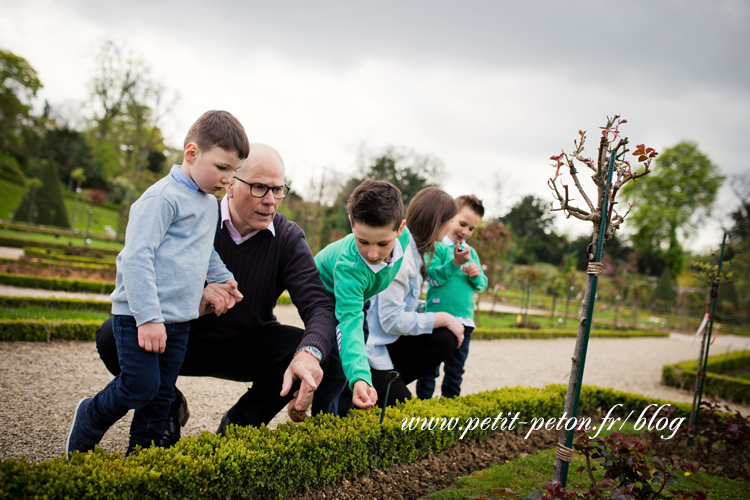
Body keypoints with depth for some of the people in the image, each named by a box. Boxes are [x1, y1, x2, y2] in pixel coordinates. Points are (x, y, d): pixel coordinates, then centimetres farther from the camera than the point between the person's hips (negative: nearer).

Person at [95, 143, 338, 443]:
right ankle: (169, 408, 4)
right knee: (112, 337, -26)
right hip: (185, 341, -1)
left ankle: (238, 422, 0)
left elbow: (320, 306, -22)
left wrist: (310, 353, -45)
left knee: (318, 352, -25)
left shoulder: (288, 237, -11)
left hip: (248, 346, 1)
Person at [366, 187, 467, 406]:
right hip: (370, 349, -10)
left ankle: (386, 385, -1)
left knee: (446, 339, -5)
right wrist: (444, 318, -13)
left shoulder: (413, 250, 10)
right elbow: (392, 320, -23)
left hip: (386, 343, 10)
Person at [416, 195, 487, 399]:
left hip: (464, 319, 5)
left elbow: (482, 284, 14)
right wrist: (455, 264, -26)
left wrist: (476, 275, -8)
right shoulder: (437, 246, -3)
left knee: (456, 369, 12)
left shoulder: (471, 252, 14)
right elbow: (433, 277, -14)